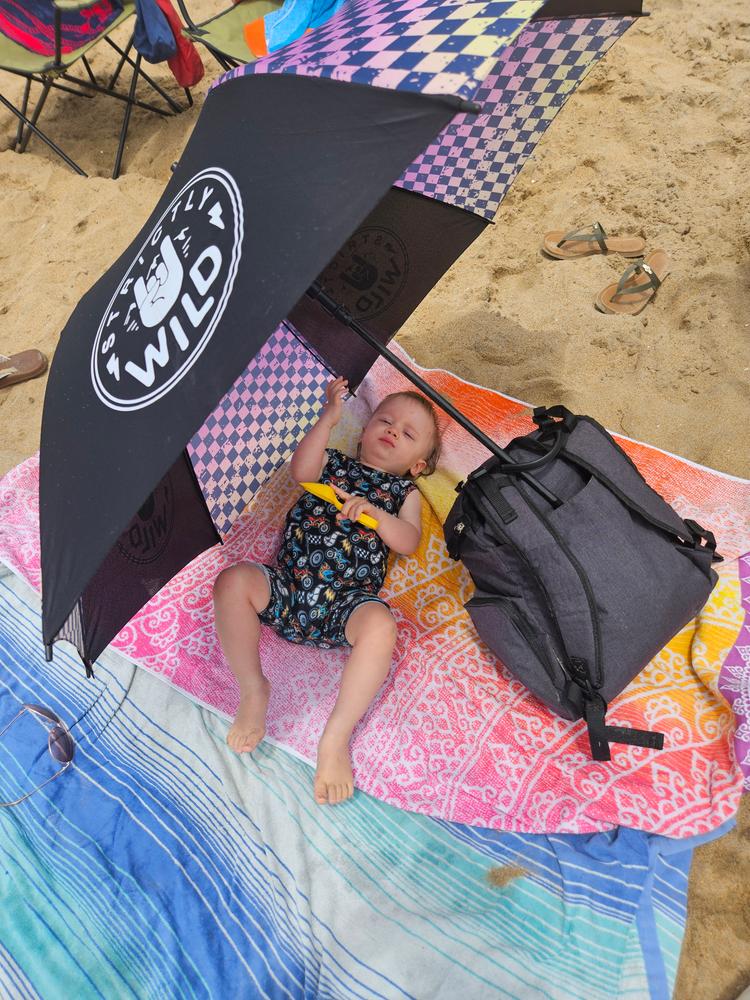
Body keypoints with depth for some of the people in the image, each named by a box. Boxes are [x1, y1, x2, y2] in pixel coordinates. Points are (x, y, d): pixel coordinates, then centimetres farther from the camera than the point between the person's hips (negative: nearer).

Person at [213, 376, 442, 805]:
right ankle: (252, 689, -6)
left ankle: (336, 738, -21)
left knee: (381, 625, -35)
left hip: (347, 605, -2)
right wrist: (329, 419, -7)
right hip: (287, 586, 2)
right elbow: (302, 471, -1)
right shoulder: (333, 463, 23)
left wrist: (375, 512, -15)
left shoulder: (405, 492, 21)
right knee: (233, 580, -25)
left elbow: (408, 542, 3)